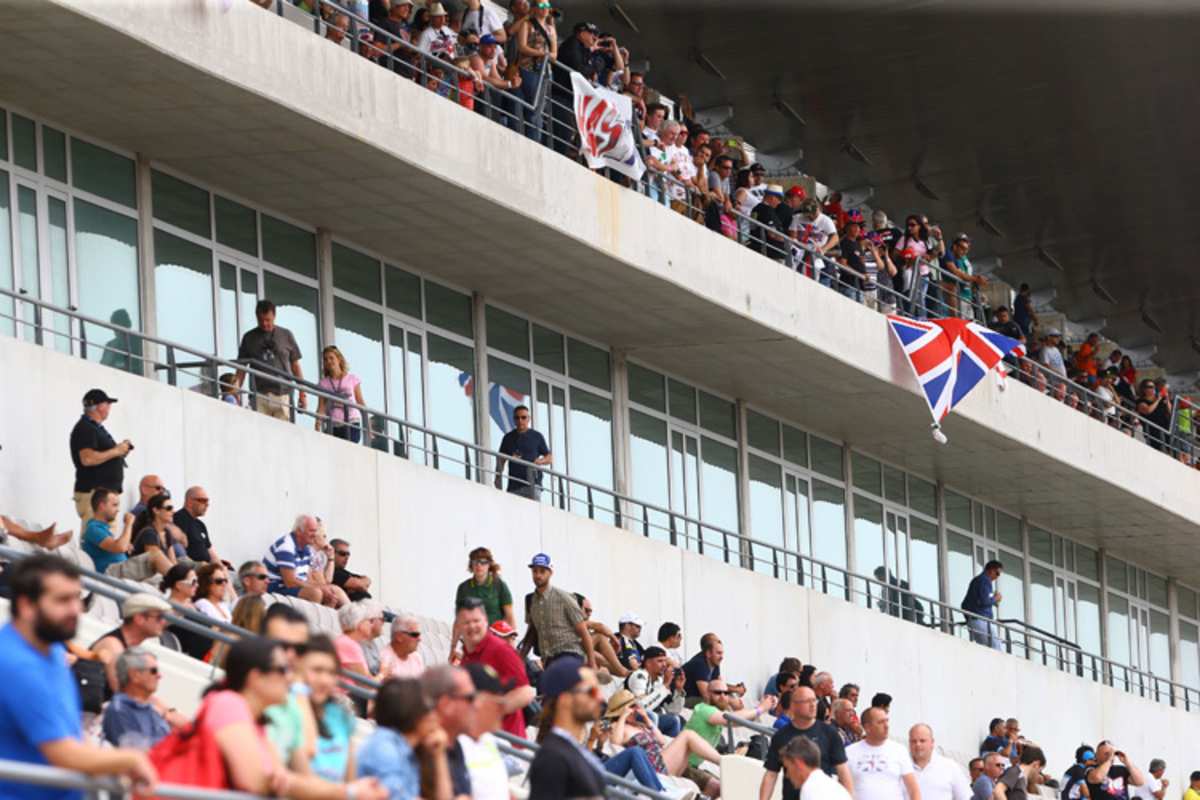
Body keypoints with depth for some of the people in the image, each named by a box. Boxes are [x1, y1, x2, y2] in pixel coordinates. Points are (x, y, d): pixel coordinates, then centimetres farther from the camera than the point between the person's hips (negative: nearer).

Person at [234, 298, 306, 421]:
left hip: (282, 394, 0)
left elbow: (295, 365, 12)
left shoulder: (286, 335, 11)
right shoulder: (249, 338, 11)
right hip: (259, 395, 0)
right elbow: (242, 367, 11)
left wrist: (302, 392, 7)